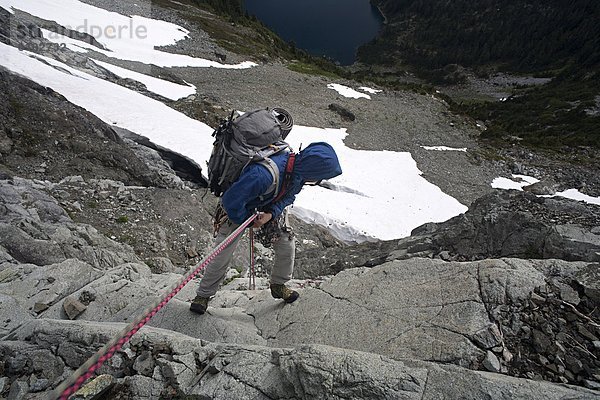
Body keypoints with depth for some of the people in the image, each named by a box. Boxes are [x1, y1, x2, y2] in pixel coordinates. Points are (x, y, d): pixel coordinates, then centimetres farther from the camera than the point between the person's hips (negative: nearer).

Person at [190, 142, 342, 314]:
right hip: (238, 209, -5)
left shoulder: (299, 169, -23)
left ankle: (278, 285, 32)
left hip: (272, 209, 6)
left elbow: (288, 196, -6)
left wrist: (271, 214, -22)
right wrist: (246, 219, -20)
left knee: (287, 247, 6)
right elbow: (231, 200, -37)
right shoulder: (264, 174, -46)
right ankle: (203, 294, 24)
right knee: (223, 254, 0)